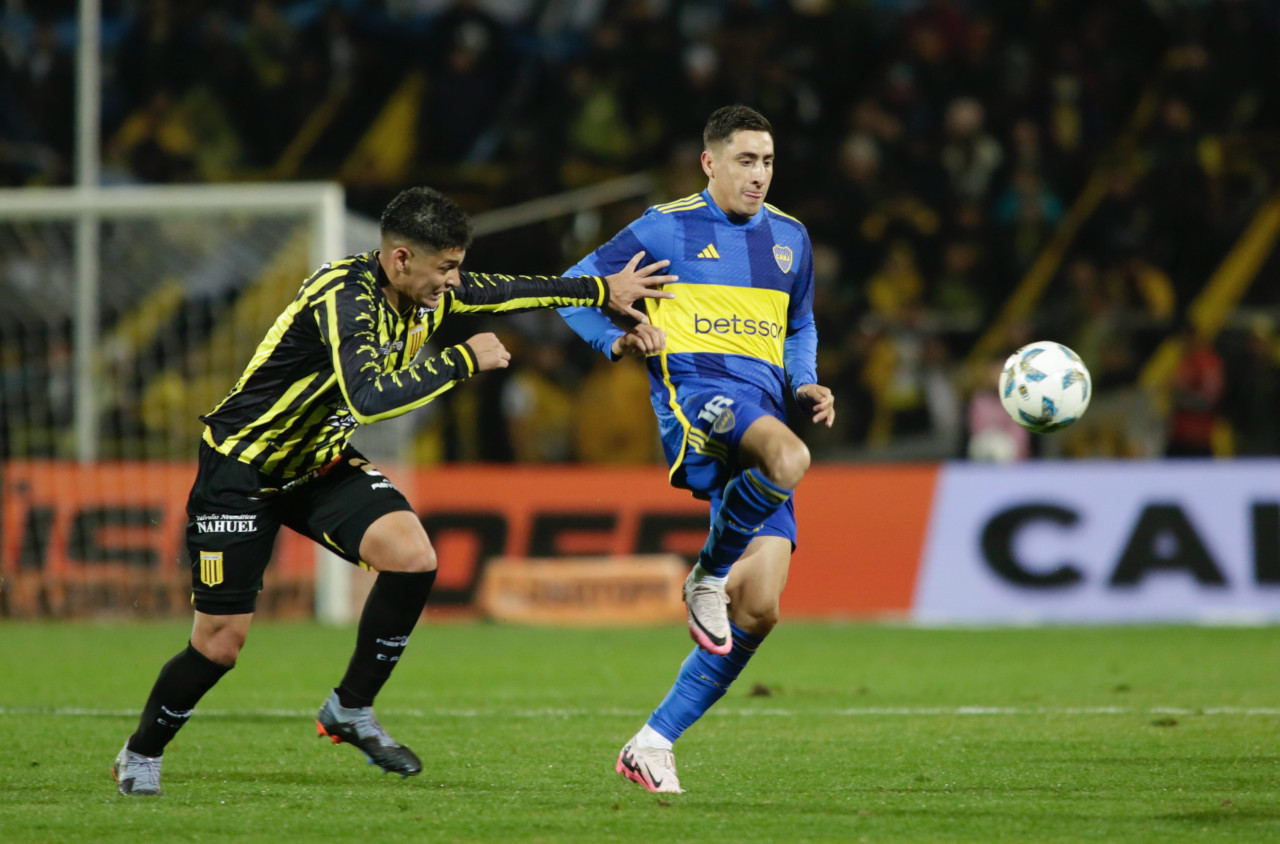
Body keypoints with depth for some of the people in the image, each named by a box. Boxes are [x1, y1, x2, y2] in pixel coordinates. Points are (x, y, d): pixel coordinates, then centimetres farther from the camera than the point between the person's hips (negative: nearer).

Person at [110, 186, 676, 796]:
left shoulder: (424, 291, -4)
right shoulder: (344, 297, -30)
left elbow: (500, 290, 15)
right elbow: (369, 397, -44)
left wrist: (603, 291, 20)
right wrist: (463, 360, -35)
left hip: (321, 465, 7)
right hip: (242, 466, -7)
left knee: (413, 557, -18)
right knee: (221, 642, -6)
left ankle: (351, 710, 0)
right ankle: (140, 755, 20)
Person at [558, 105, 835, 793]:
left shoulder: (789, 239, 19)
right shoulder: (667, 227, 5)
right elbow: (576, 287, 13)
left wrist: (806, 386, 13)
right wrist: (618, 342, -5)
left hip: (764, 408, 6)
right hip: (690, 393, -6)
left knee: (759, 609, -6)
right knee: (789, 458, -40)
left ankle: (654, 743, 4)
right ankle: (707, 577, -15)